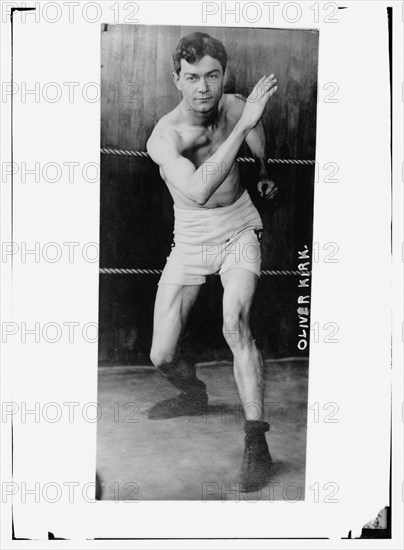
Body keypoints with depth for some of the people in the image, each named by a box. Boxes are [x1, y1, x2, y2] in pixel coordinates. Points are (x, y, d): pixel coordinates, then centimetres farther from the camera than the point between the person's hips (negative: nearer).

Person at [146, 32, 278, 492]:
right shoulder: (164, 136, -23)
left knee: (235, 323, -27)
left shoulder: (234, 106, -9)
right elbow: (197, 190, -43)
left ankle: (256, 443, -20)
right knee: (162, 357, -1)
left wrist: (263, 173, 30)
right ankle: (193, 395, 34)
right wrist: (242, 123, -40)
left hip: (240, 229, 1)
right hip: (190, 241, 0)